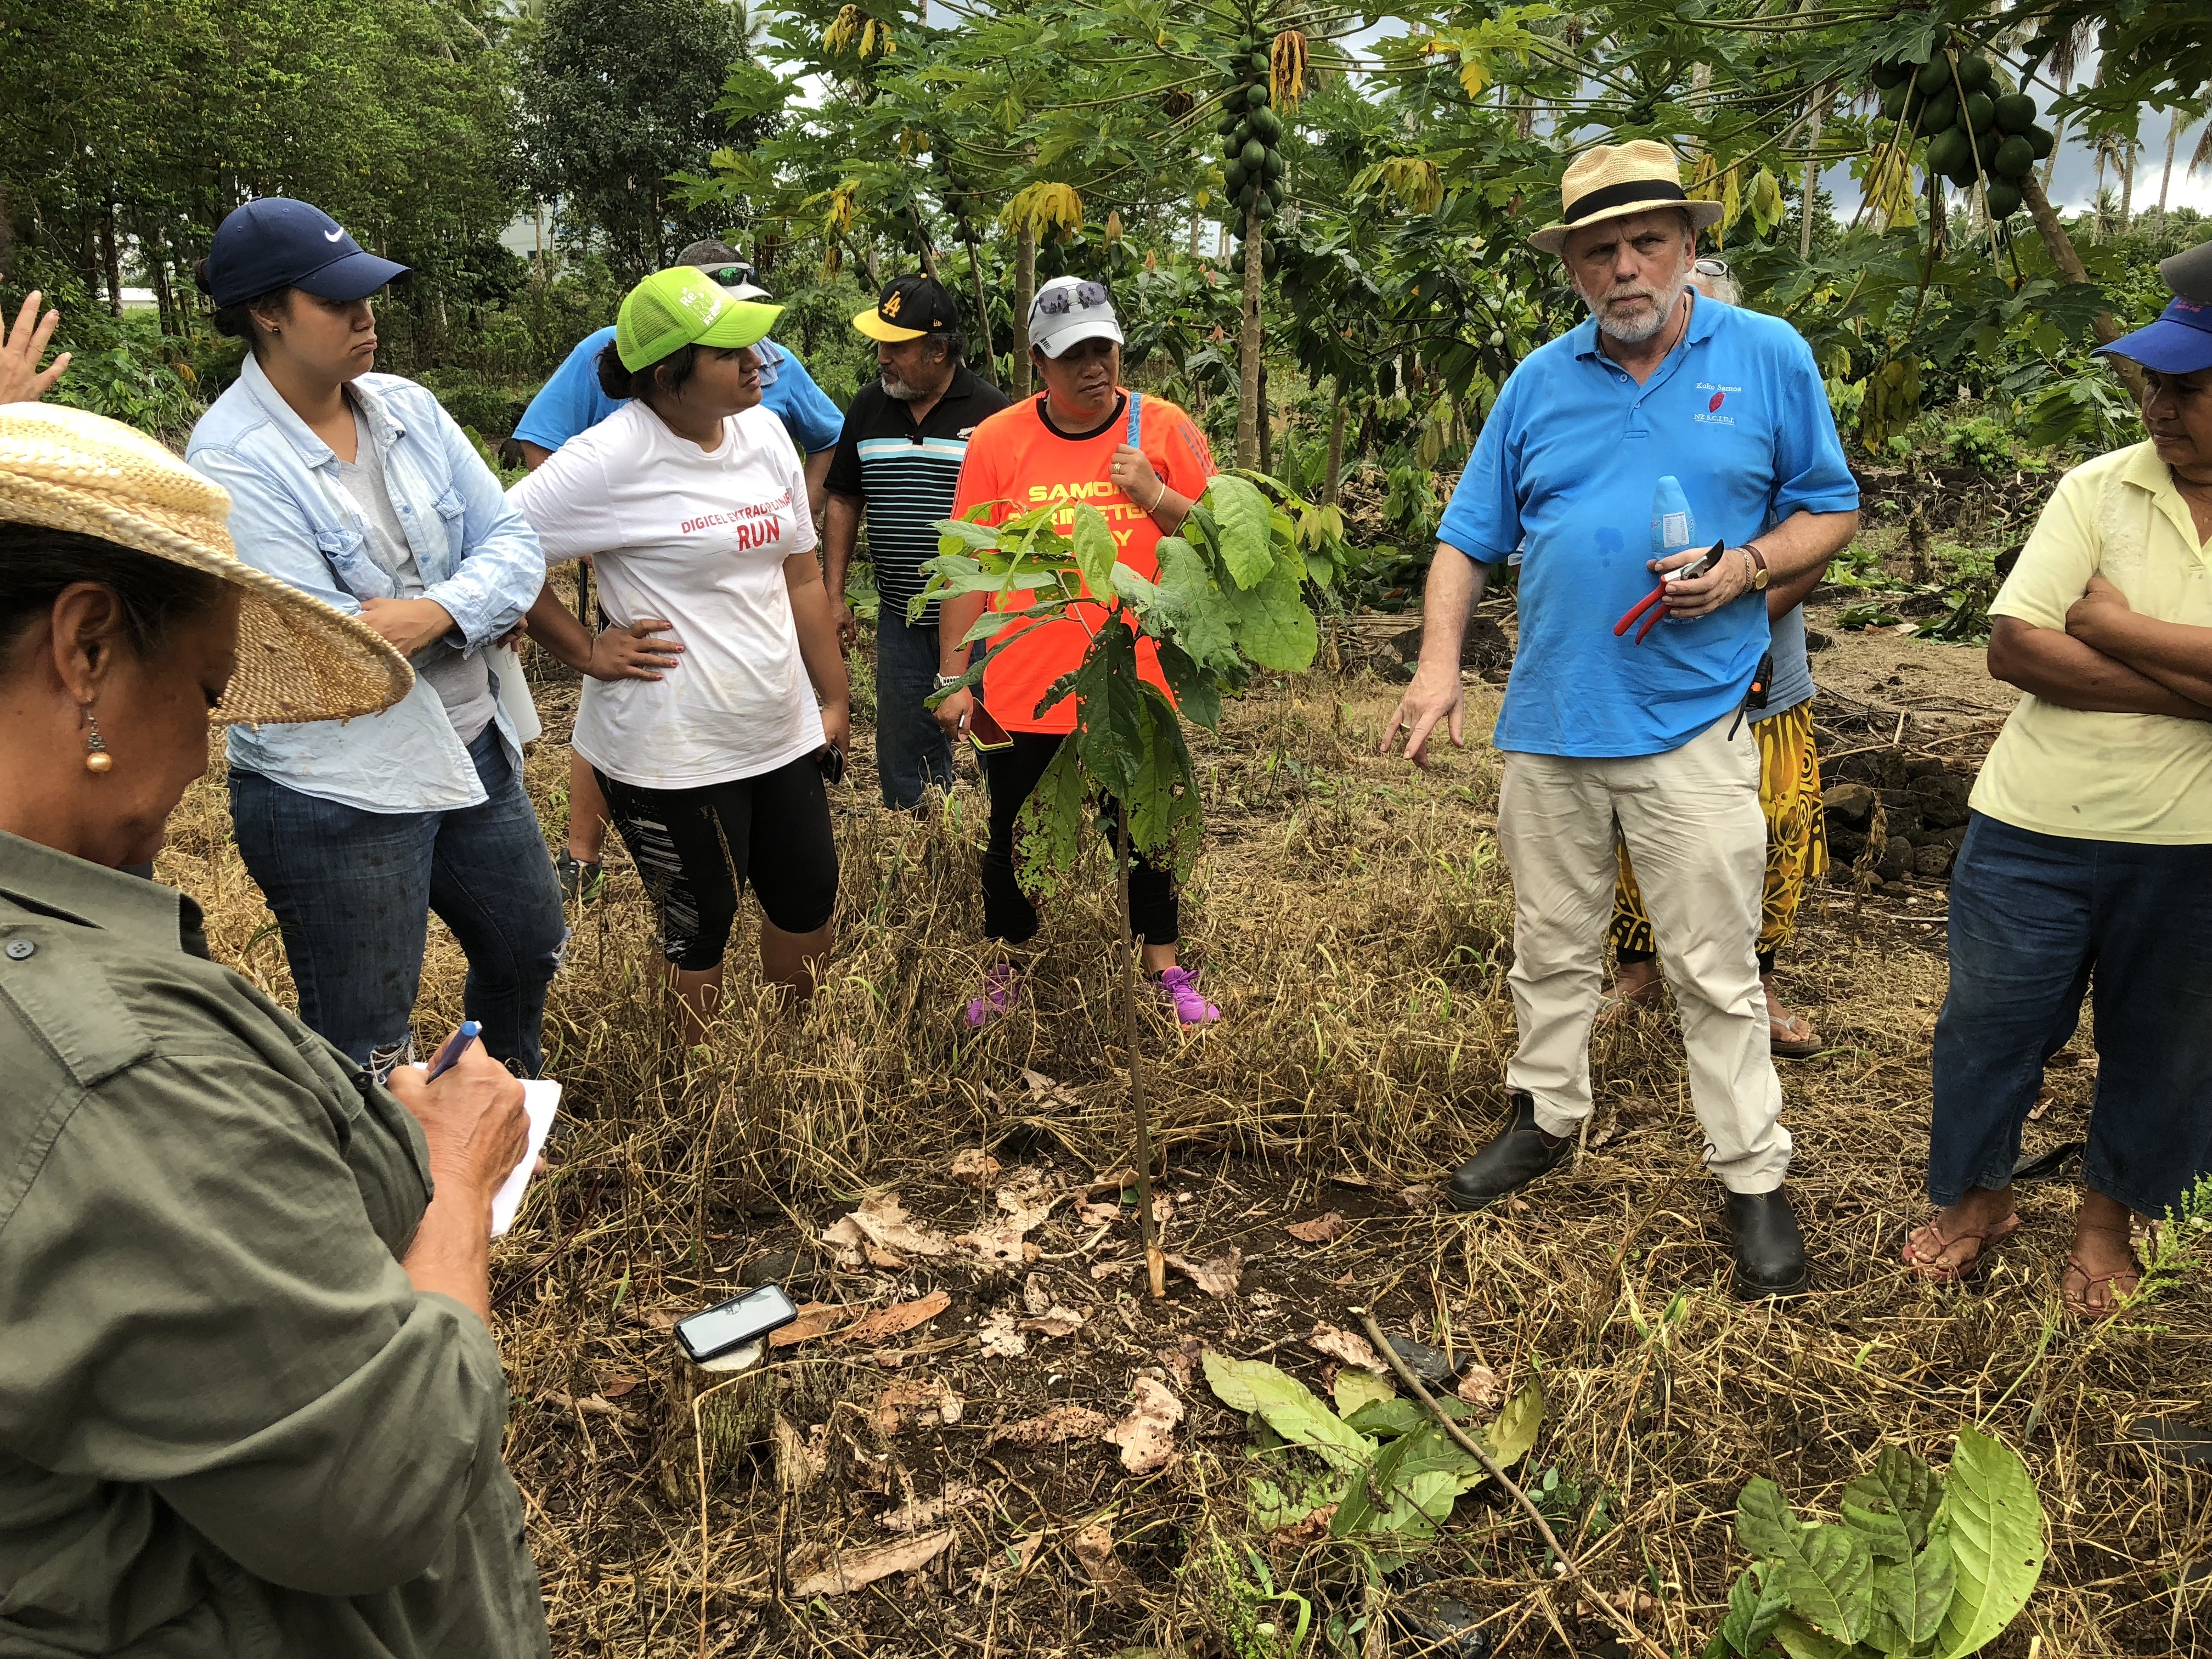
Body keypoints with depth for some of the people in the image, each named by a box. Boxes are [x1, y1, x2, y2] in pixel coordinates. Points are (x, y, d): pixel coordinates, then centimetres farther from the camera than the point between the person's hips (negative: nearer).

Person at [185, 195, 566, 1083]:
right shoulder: (233, 459, -18)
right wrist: (473, 593, -14)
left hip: (472, 748, 7)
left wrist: (434, 613, -24)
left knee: (528, 953, 25)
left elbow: (514, 544, -5)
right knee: (368, 1057, 8)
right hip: (337, 797, -7)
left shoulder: (405, 405, 1)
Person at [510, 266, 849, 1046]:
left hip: (782, 735, 7)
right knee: (700, 933, 9)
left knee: (811, 906, 18)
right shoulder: (616, 456, -19)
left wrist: (836, 701, 13)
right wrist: (587, 652, -14)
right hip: (671, 756, -7)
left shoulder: (764, 431, 4)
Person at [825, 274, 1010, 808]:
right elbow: (844, 503, 12)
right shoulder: (869, 407, 5)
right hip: (901, 620, 4)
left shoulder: (990, 411, -7)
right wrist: (834, 596, 8)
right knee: (905, 771, 11)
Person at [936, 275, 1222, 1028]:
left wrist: (1155, 496, -16)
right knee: (1015, 837, 13)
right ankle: (1005, 971, 33)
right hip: (1022, 688, 0)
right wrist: (954, 678, -2)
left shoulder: (1165, 428, -1)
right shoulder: (997, 440, -2)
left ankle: (1166, 968, 32)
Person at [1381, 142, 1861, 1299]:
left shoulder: (1769, 358, 0)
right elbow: (1469, 538, 7)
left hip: (1690, 724, -3)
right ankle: (1547, 1117, 34)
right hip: (1548, 721, 3)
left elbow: (1831, 511, 6)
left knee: (1714, 969, 2)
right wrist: (1439, 664, -7)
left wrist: (1746, 567, -14)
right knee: (1551, 946, 16)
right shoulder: (1540, 382, 6)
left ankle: (1755, 1179, 17)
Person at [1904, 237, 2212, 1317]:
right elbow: (2012, 646, -13)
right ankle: (1977, 1195, 35)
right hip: (2038, 828, 0)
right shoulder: (2099, 489, -4)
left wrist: (2112, 626, -18)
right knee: (1991, 1021, 11)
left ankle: (2107, 1217, 40)